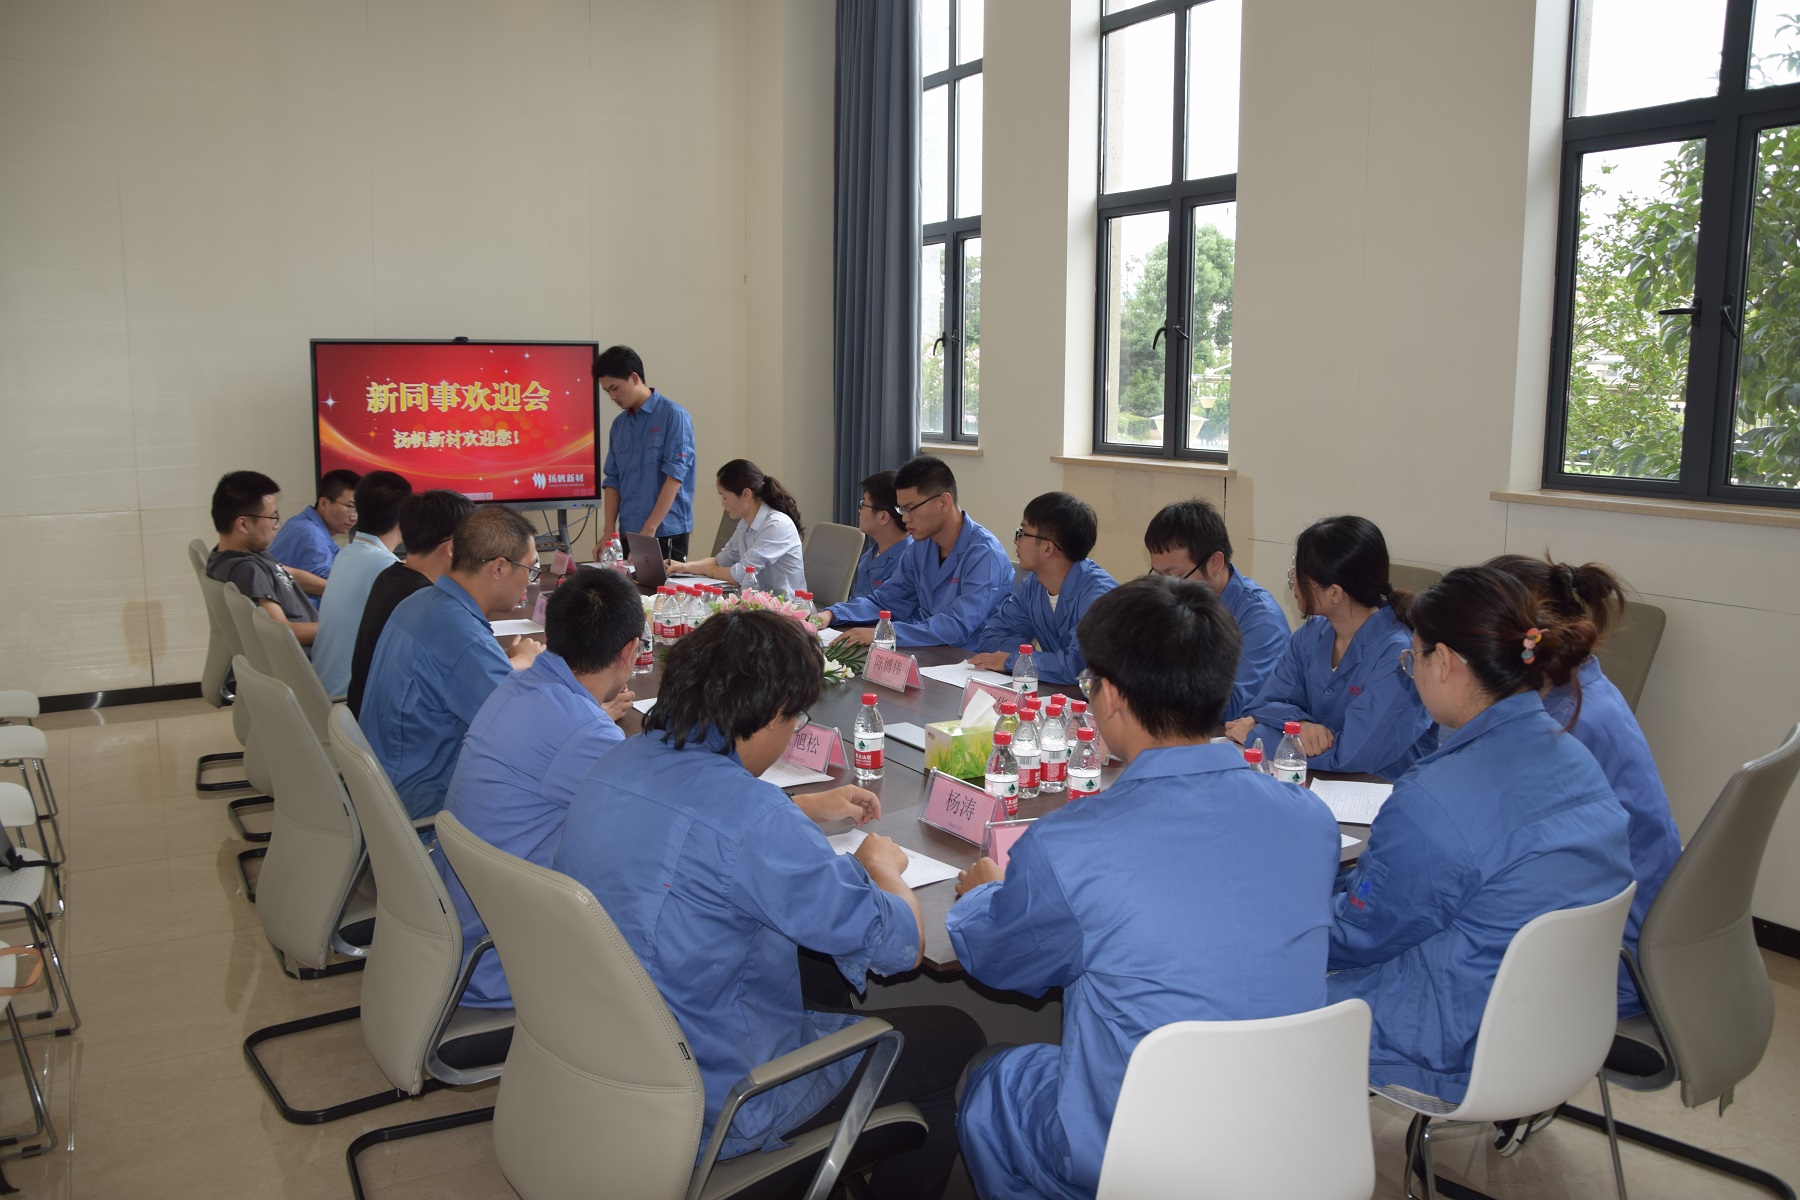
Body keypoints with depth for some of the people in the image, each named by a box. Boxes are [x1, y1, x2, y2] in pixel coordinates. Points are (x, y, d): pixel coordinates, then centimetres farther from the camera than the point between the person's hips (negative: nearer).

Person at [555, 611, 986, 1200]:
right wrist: (882, 865, -1)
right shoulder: (750, 819, -29)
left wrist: (807, 807, 24)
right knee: (953, 1038, 7)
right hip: (708, 1110, -8)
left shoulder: (620, 762, -4)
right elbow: (901, 945, -21)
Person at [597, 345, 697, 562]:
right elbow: (612, 481, 13)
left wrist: (649, 529, -17)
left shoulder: (673, 416, -6)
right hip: (628, 534, 5)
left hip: (666, 534, -5)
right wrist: (609, 531, 1)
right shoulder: (619, 424, 12)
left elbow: (674, 477, -13)